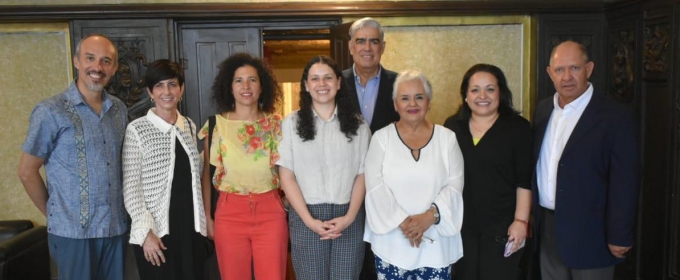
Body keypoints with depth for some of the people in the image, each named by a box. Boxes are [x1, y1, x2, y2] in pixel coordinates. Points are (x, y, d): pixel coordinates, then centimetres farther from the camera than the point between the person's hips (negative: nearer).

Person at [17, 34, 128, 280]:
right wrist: (53, 213, 2)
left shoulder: (119, 109, 5)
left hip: (115, 227, 5)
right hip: (72, 231, -4)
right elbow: (27, 171, -3)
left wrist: (118, 208, 8)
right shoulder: (51, 111, -9)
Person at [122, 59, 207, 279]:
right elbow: (130, 187, -9)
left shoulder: (189, 126, 7)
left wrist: (201, 222, 11)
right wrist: (146, 231, -14)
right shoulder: (137, 130, -8)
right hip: (156, 229, -4)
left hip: (190, 226, 5)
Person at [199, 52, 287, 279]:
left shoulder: (276, 124, 2)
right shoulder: (215, 125, 0)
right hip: (229, 213, 0)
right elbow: (206, 174, 6)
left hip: (271, 212, 0)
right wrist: (207, 217, 4)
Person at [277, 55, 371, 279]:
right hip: (306, 217, -1)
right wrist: (309, 219, -10)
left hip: (348, 217, 1)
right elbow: (287, 176, -2)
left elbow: (362, 174, 4)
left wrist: (349, 216, -8)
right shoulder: (292, 123, 1)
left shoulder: (357, 123, 5)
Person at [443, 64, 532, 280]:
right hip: (460, 224, 3)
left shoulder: (518, 127, -5)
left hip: (502, 225, -3)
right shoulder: (452, 125, 3)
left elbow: (525, 180, -7)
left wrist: (521, 220, -13)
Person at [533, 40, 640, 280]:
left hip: (589, 233, -5)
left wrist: (619, 237, -12)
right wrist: (531, 215, 10)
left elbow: (624, 184, -13)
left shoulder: (616, 118, -14)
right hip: (547, 227, 5)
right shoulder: (543, 110, 5)